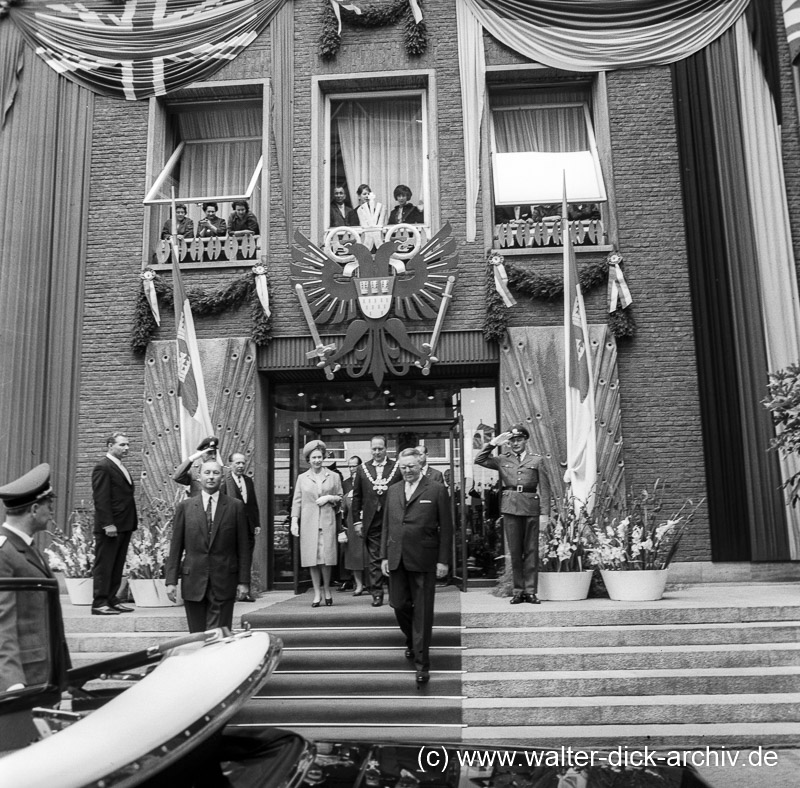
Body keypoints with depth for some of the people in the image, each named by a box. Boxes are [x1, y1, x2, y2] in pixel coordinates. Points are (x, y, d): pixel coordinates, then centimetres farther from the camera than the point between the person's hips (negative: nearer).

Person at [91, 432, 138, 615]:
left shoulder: (120, 468, 18)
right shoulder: (103, 467, -10)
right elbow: (101, 499, -16)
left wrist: (132, 522, 13)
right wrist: (108, 524, -21)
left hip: (124, 526, 9)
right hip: (110, 527, -9)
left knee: (117, 566, 13)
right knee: (104, 565, -2)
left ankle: (112, 600, 20)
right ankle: (99, 604, 2)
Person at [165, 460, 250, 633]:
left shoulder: (236, 507, 2)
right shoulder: (185, 507, 5)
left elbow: (243, 547, 2)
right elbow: (176, 546, 5)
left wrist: (244, 581, -1)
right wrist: (171, 580, 1)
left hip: (224, 582, -1)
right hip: (193, 582, 1)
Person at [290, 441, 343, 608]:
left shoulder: (334, 476, 9)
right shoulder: (302, 478, 10)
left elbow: (340, 498, 13)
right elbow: (296, 501, 8)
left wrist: (329, 497, -6)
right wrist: (294, 521, -1)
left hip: (327, 522, 0)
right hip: (308, 523, 1)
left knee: (326, 557, -4)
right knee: (312, 558, -1)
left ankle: (327, 591, 13)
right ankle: (317, 594, 8)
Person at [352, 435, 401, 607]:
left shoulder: (397, 468, 1)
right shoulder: (362, 469, 7)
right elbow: (357, 497, 8)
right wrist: (357, 521, 3)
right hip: (371, 522, 2)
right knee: (373, 559, 4)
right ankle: (377, 594, 12)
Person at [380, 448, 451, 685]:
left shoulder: (436, 490, -2)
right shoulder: (393, 491, 12)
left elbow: (446, 528, -3)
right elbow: (386, 525, 15)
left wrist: (443, 560, -8)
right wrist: (384, 556, 8)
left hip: (423, 559, -4)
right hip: (396, 559, 4)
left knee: (422, 611, 0)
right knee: (399, 604, 7)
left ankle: (422, 662, 9)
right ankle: (412, 640, 36)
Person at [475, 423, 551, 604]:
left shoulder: (537, 460, 8)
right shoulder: (502, 460, 13)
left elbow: (544, 488, 4)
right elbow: (479, 460, 4)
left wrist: (545, 513, -3)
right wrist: (493, 443, -2)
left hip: (531, 508, -1)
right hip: (510, 508, 1)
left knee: (531, 550, 1)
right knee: (514, 551, 4)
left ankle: (530, 591, 7)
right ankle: (518, 591, 11)